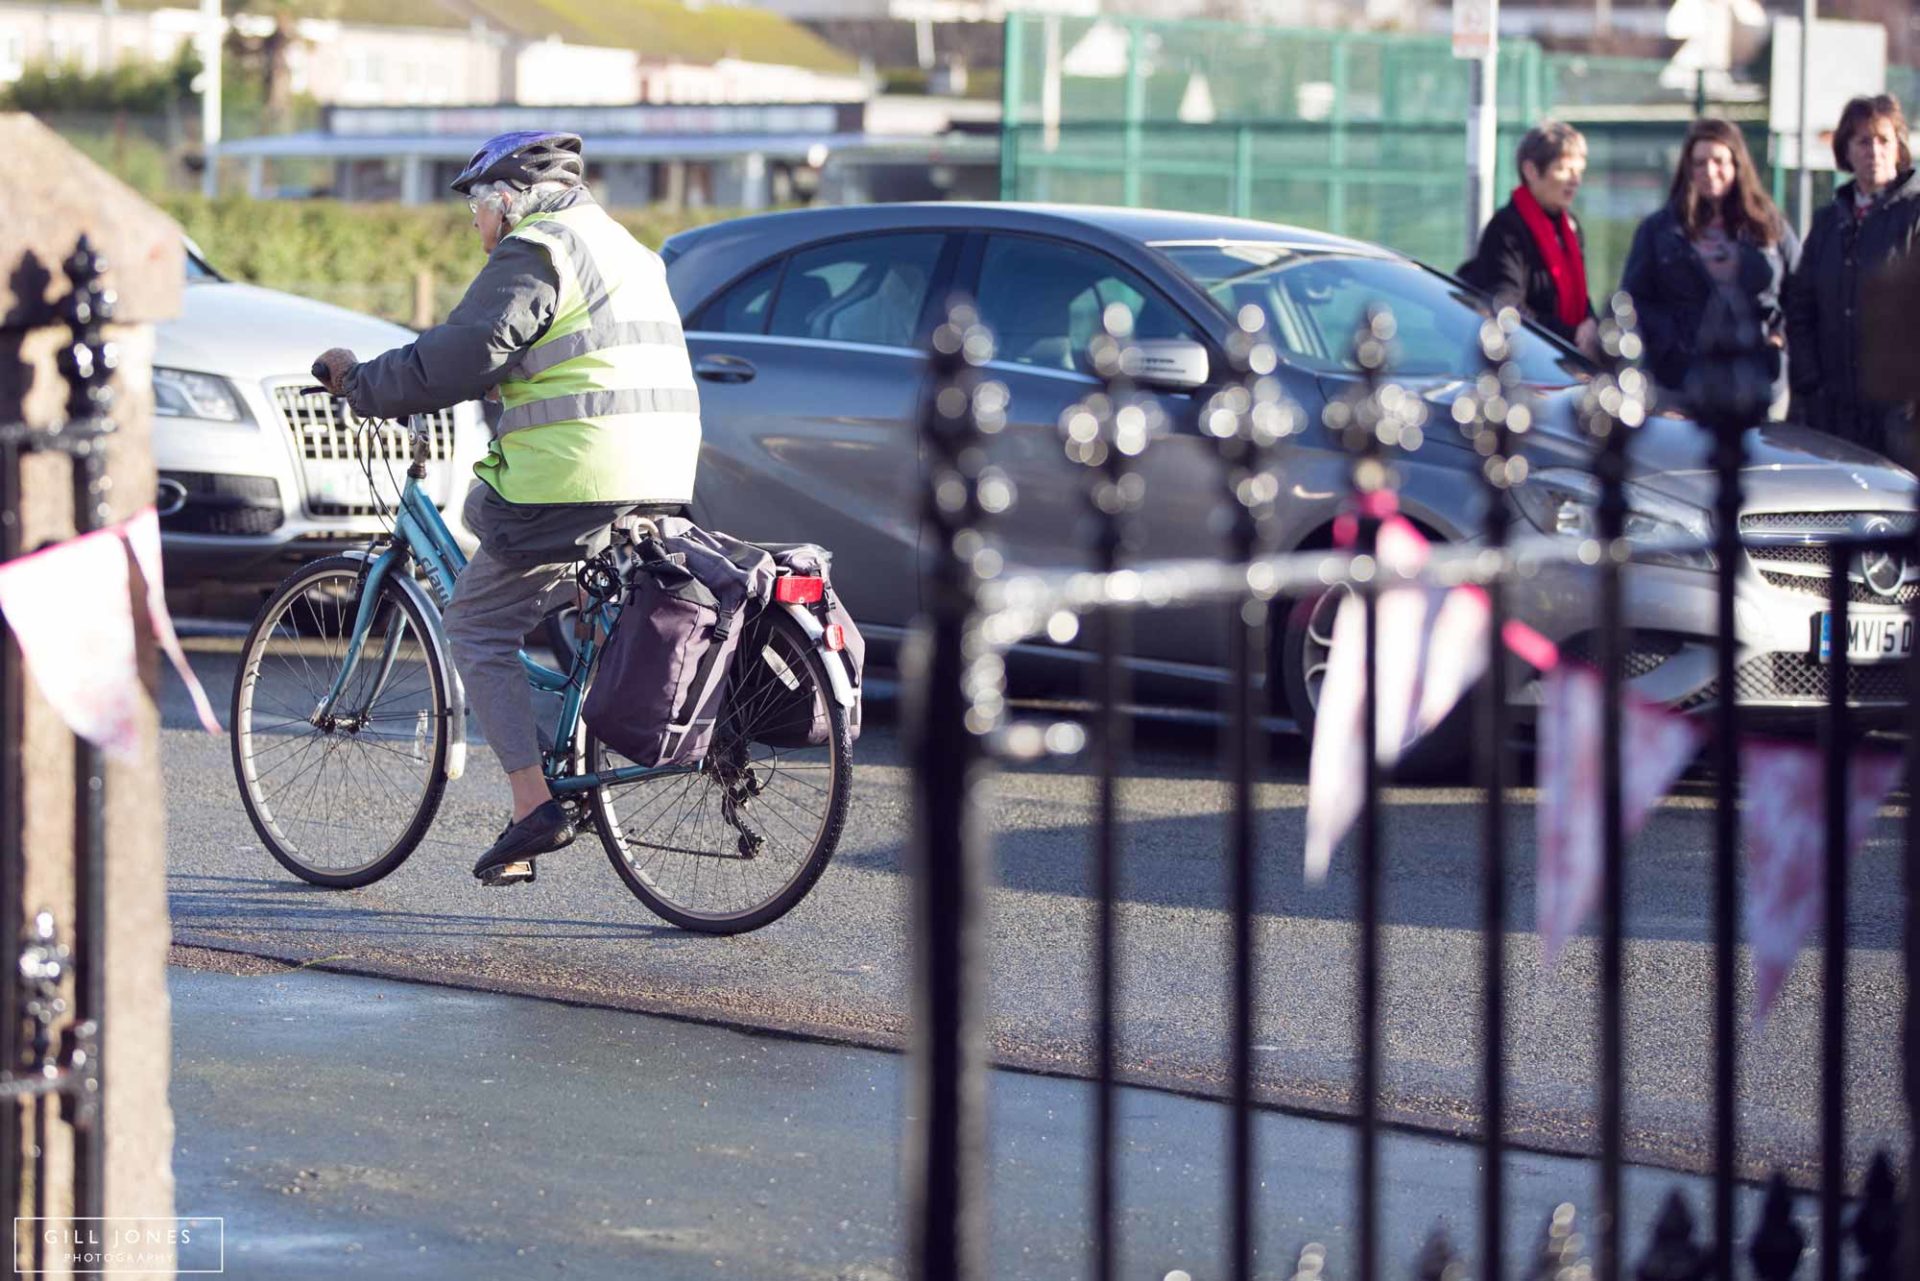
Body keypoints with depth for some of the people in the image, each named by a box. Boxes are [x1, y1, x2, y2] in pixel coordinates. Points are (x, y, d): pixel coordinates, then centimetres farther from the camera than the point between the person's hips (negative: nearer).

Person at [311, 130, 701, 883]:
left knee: (477, 628, 2)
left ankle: (533, 804, -10)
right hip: (663, 478, 9)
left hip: (573, 481, -9)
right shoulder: (622, 249, 23)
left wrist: (361, 383, -1)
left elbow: (463, 354, -14)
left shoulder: (533, 252, -6)